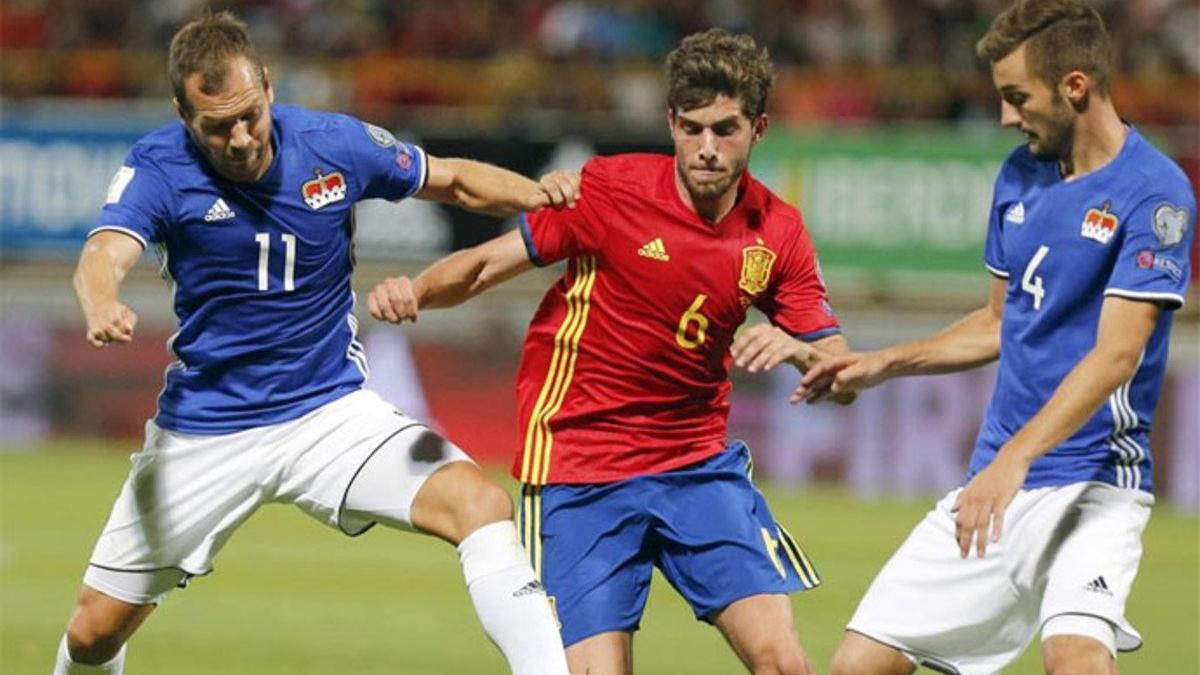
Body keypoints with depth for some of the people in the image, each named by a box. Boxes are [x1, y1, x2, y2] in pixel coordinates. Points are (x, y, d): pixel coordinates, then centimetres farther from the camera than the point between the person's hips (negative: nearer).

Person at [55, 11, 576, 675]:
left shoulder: (335, 145, -9)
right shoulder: (159, 167, -15)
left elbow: (454, 179, 7)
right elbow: (102, 256, -33)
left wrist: (534, 194, -14)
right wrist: (102, 308, -57)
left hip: (331, 408, 0)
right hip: (202, 429, 0)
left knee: (483, 506, -24)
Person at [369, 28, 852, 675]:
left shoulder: (777, 232, 0)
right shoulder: (608, 189, -10)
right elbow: (487, 263, -5)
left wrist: (797, 349, -23)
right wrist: (414, 291, -26)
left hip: (699, 464, 3)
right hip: (578, 472, -3)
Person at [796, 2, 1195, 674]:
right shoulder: (1020, 174, 10)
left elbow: (1116, 354, -21)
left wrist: (1015, 459, -30)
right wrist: (884, 364, 16)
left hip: (1094, 481, -7)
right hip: (996, 487, 7)